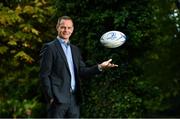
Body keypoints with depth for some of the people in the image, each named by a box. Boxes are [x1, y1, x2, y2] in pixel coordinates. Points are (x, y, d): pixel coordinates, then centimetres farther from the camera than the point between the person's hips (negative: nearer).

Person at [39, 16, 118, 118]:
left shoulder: (75, 50, 17)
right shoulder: (49, 48, -4)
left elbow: (82, 71, 10)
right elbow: (44, 75, -7)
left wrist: (99, 67, -5)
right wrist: (50, 97, -14)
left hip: (74, 98, 7)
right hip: (58, 98, -6)